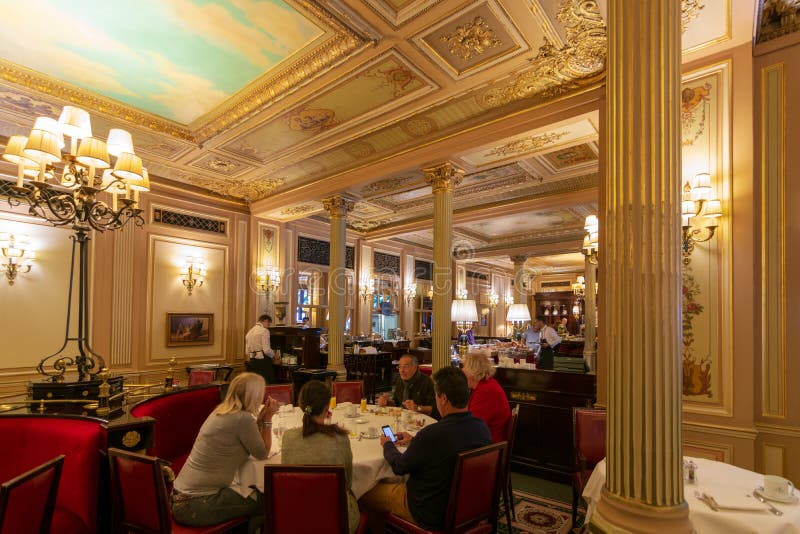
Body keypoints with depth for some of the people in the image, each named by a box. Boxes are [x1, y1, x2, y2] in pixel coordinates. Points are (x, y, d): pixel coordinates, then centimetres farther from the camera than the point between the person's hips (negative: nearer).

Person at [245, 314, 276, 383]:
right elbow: (266, 350, -16)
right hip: (263, 361, -8)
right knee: (270, 383, -3)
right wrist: (274, 355, 1)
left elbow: (247, 351, 17)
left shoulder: (250, 332, 16)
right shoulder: (264, 331, -9)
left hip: (252, 361, 8)